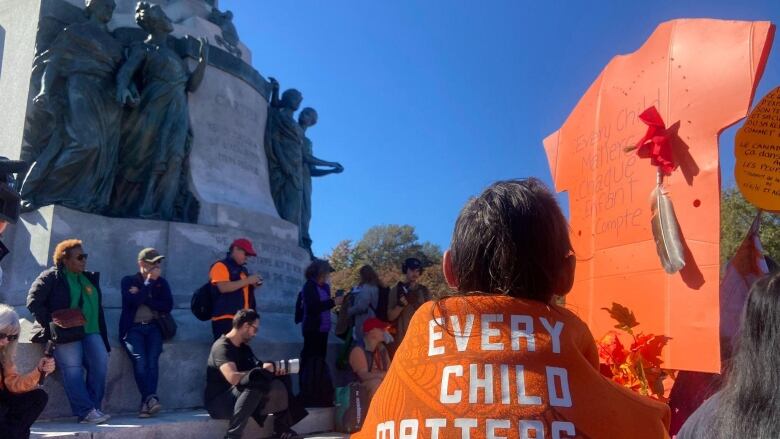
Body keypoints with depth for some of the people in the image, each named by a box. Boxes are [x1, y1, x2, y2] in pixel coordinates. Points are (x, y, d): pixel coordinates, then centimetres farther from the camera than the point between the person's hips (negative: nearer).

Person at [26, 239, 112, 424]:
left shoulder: (90, 278, 21)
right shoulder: (51, 277, 5)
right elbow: (33, 302, -4)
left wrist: (102, 336, 11)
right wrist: (52, 324, -12)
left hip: (89, 331, 5)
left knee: (100, 361, -18)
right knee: (72, 366, -23)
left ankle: (94, 408, -13)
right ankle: (86, 411, -24)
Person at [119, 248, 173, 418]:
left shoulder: (161, 282, 16)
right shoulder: (128, 280, 9)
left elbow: (168, 306, 1)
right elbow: (133, 301, -11)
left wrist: (142, 297, -5)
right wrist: (150, 281, -7)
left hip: (153, 327, 2)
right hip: (133, 328, -1)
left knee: (152, 359, -25)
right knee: (140, 360, -28)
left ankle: (147, 403, -31)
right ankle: (151, 399, -29)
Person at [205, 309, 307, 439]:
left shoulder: (244, 348, 11)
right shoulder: (222, 346, -17)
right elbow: (233, 378, -31)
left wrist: (274, 370, -11)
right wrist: (263, 370, -21)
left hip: (242, 398, 8)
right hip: (219, 401, -8)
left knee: (279, 384, -4)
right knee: (255, 384, -34)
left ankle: (282, 428, 2)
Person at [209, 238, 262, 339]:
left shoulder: (242, 269, 22)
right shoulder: (221, 266, -4)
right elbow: (223, 287, -19)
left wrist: (253, 286, 9)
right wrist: (247, 280, -14)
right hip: (225, 318, -8)